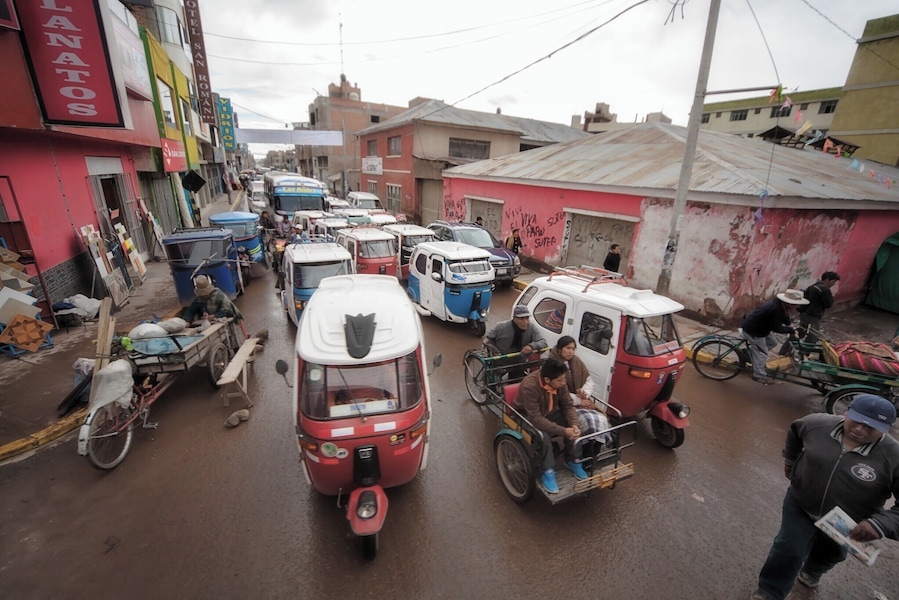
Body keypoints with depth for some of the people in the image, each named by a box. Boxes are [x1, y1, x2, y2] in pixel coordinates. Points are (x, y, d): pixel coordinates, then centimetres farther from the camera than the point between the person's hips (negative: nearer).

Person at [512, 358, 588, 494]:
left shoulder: (559, 382, -17)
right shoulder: (529, 386, -36)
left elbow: (568, 405, -9)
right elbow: (536, 419, -36)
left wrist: (574, 424, -28)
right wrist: (563, 431, -39)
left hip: (550, 413, 6)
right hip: (528, 418, -5)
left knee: (574, 428, -18)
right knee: (543, 435, -34)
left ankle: (573, 461, 3)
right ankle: (548, 472, -15)